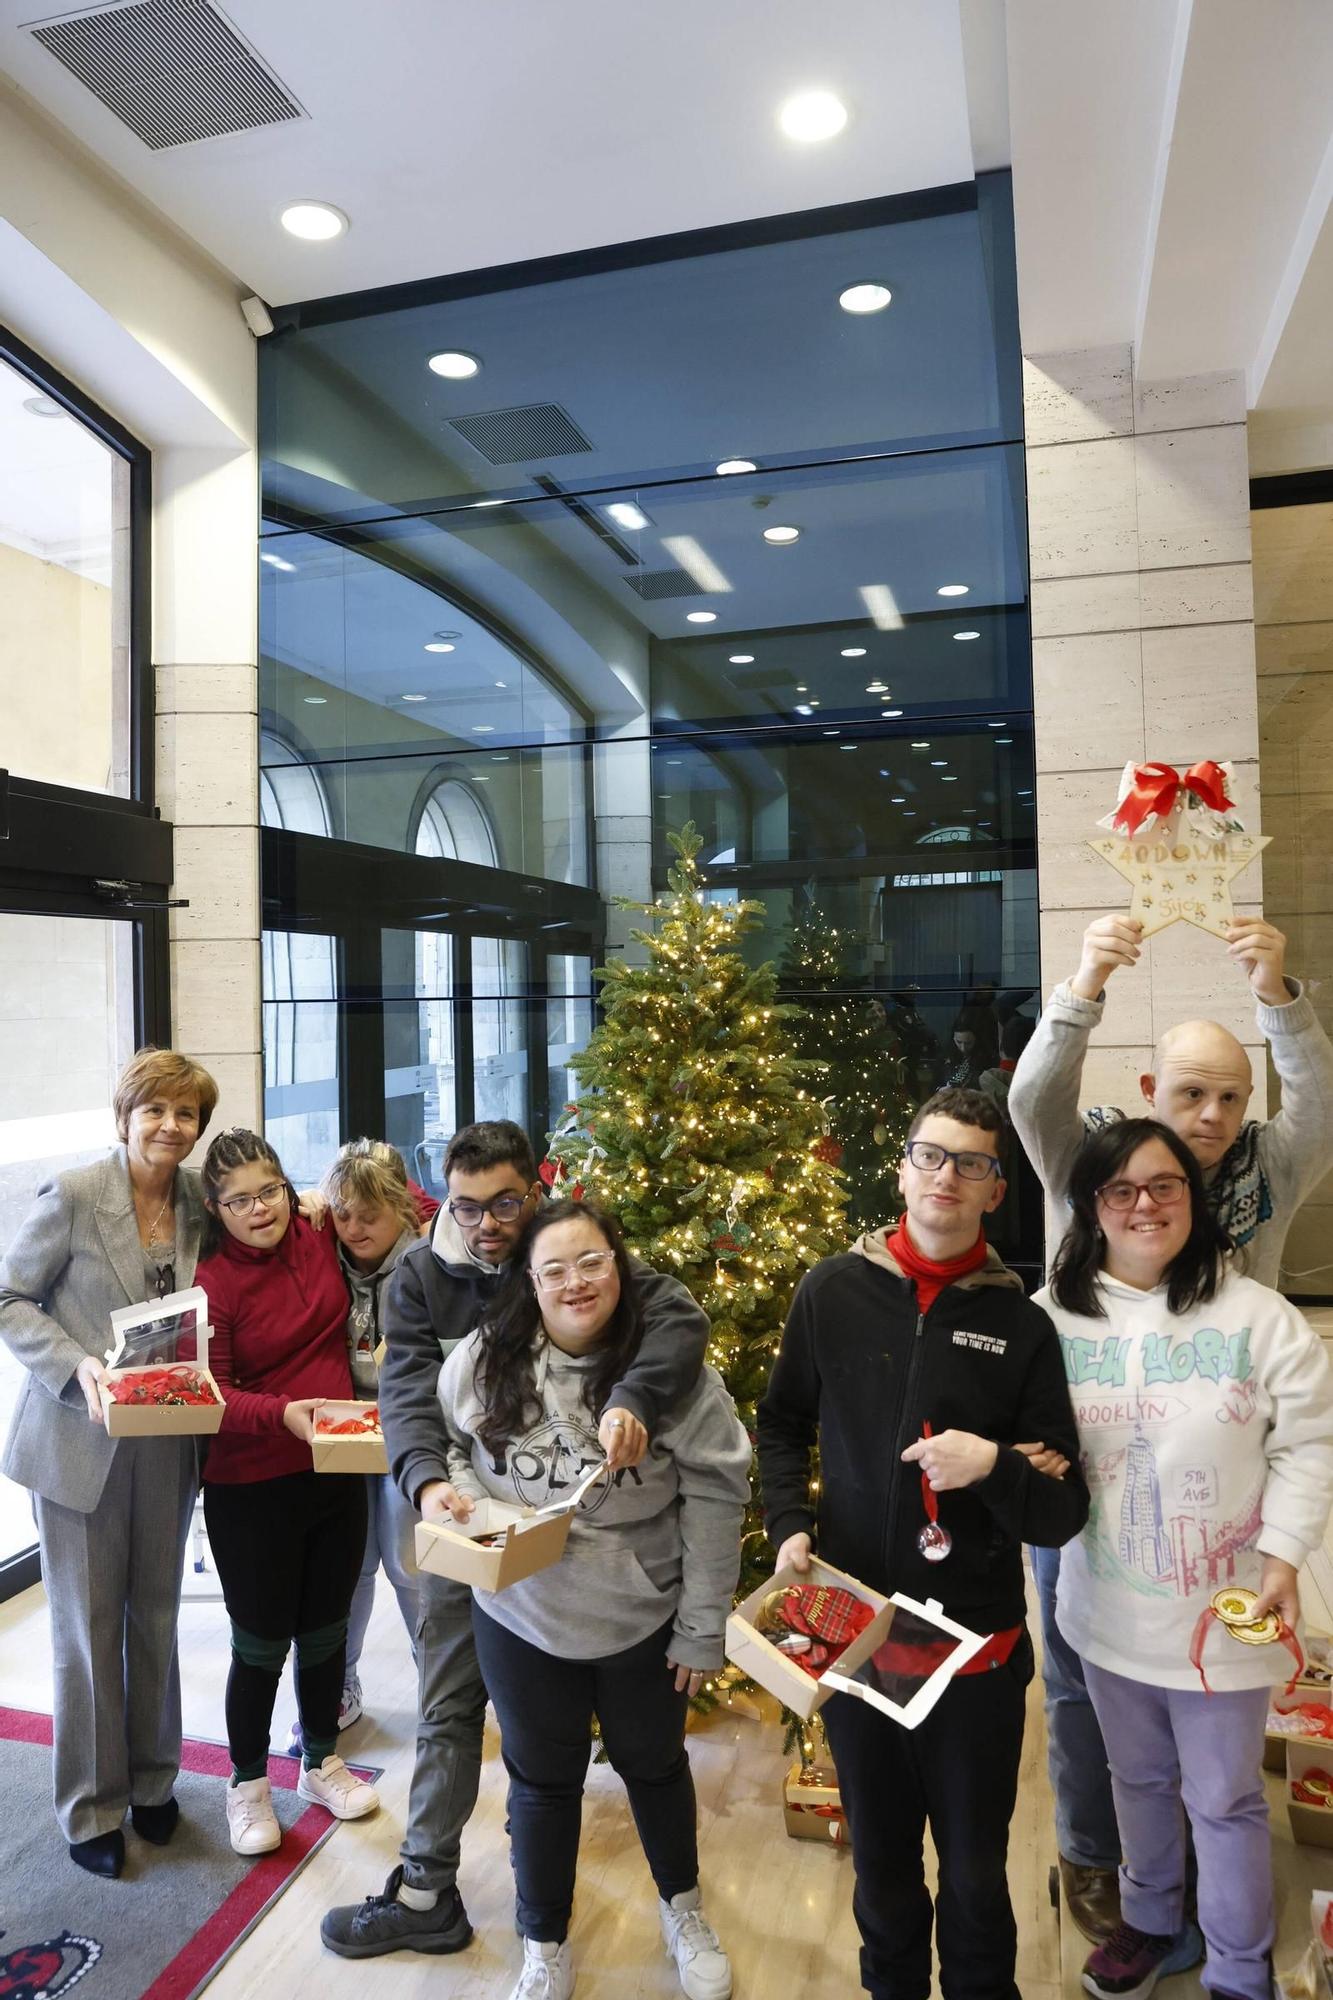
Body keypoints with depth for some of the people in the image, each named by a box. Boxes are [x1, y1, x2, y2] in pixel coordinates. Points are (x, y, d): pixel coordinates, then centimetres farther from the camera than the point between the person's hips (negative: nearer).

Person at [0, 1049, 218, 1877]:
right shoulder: (73, 1195, -14)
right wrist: (78, 1366, -22)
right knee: (88, 1627, 10)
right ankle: (93, 1807, 30)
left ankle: (152, 1780, 38)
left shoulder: (199, 1201, 0)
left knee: (156, 1618, 18)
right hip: (81, 1441, -4)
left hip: (167, 1444, 4)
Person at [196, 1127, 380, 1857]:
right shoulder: (211, 1283, -17)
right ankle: (248, 1784, 36)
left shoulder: (320, 1237, -4)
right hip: (251, 1492, -4)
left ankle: (321, 1762, 42)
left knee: (327, 1628, 20)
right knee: (261, 1644, 11)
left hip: (336, 1474, 4)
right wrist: (283, 1413, -34)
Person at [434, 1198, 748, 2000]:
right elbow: (445, 1441, 7)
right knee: (542, 1782, 20)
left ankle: (683, 1908, 53)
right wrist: (454, 1490, -15)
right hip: (521, 1619, 1)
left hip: (644, 1620, -1)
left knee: (654, 1766, 23)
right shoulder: (482, 1359, -12)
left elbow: (715, 1497, -14)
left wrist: (702, 1629, -10)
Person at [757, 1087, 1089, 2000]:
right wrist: (790, 1527, -6)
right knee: (880, 1853, 20)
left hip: (980, 1639, -1)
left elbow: (1064, 1514, -5)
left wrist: (993, 1465, -24)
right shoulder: (833, 1291, -4)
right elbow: (782, 1424, 9)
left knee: (976, 1865, 17)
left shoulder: (1022, 1324, -7)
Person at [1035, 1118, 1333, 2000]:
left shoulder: (1257, 1315, -13)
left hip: (1222, 1608, -2)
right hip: (1109, 1605, 3)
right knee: (1139, 1779, 24)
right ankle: (1154, 1923, 49)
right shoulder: (1054, 1317, -6)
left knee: (1224, 1798, 14)